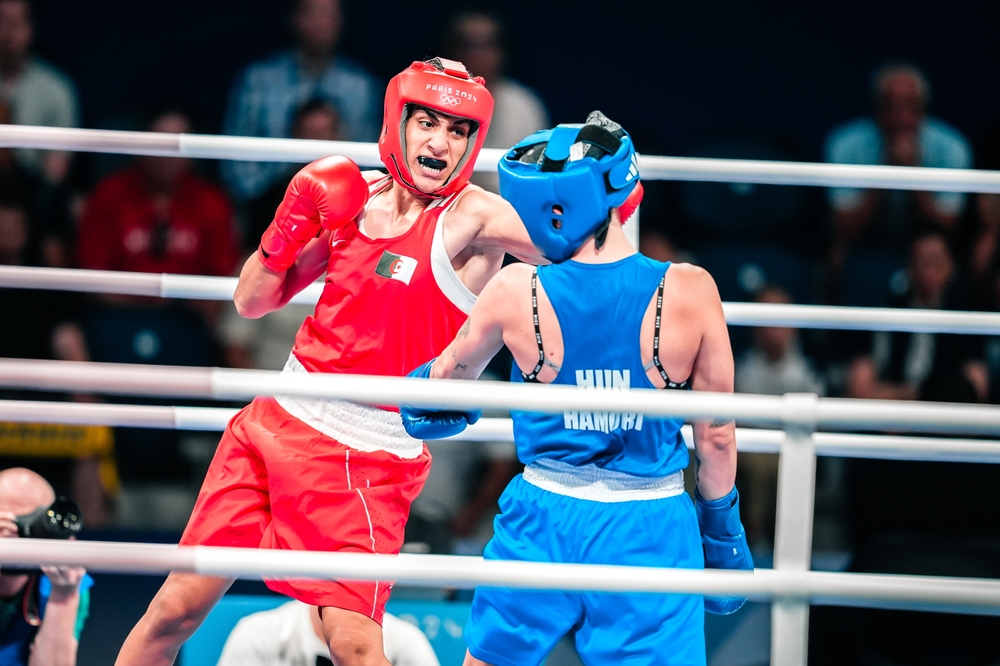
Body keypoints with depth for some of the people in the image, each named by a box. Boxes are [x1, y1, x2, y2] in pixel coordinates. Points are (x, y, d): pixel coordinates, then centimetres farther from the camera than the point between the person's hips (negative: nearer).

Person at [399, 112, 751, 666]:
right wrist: (722, 533, 13)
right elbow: (716, 434, -4)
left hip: (546, 524, 1)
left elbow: (443, 384, 10)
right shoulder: (690, 292, -14)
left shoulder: (516, 292, -11)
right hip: (652, 529, -1)